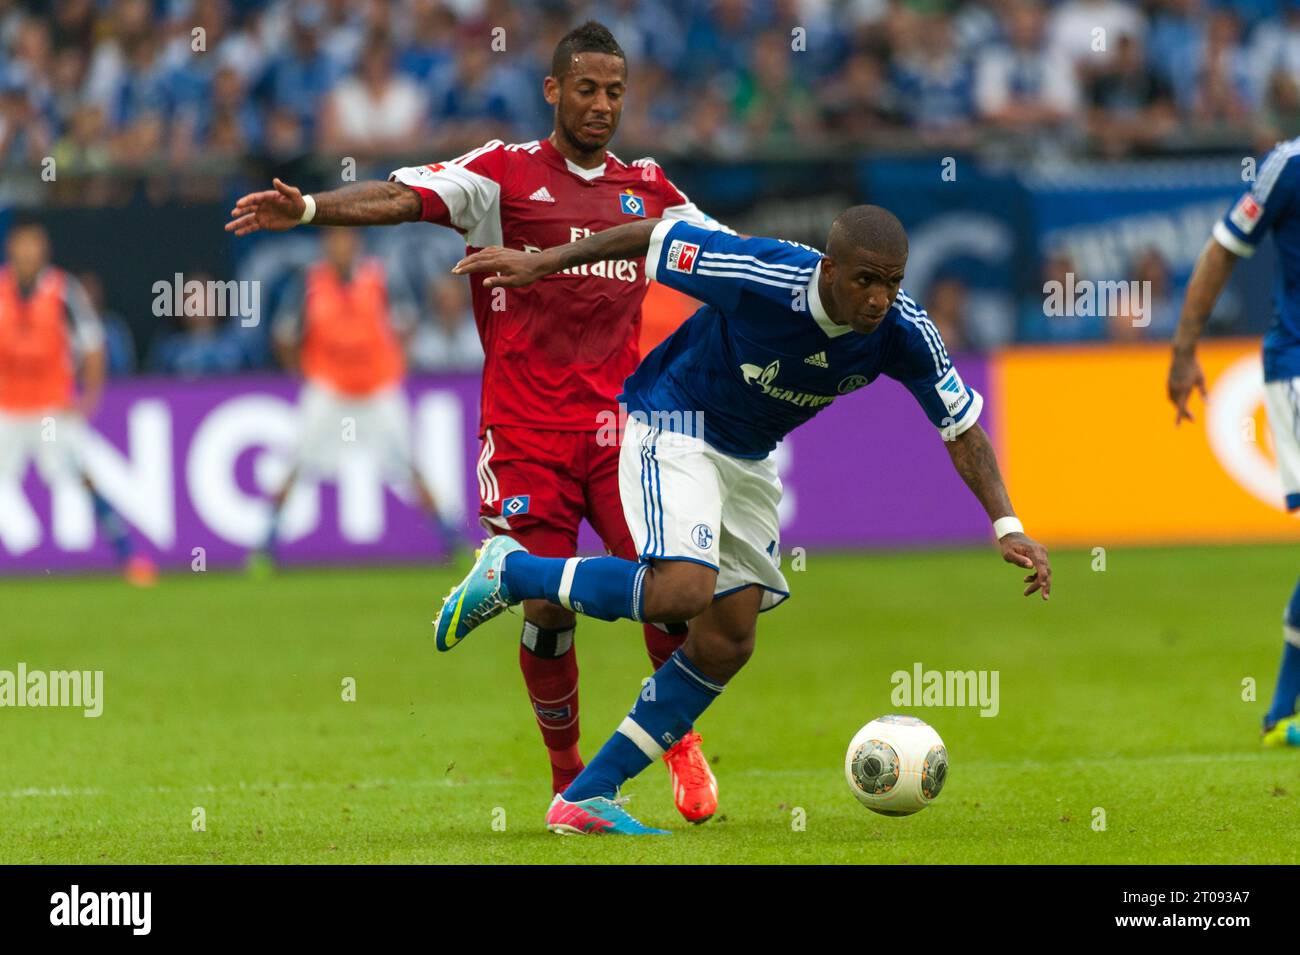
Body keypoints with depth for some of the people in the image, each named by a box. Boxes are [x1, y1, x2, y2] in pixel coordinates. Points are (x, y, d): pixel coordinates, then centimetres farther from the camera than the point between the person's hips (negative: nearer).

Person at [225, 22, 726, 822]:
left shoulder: (646, 188, 12)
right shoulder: (505, 172, 0)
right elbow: (402, 198, -13)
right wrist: (308, 209, -28)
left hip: (619, 422, 2)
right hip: (527, 429, -2)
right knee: (548, 604, -5)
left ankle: (681, 741, 14)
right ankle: (568, 773, 15)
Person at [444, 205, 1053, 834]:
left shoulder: (902, 333, -17)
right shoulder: (764, 276, -31)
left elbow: (962, 425, -6)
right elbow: (657, 238, -18)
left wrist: (1006, 526, -15)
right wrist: (542, 263, -9)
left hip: (749, 461, 7)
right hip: (674, 427, -7)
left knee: (727, 644, 1)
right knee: (681, 590, -29)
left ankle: (586, 798, 8)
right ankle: (510, 571, -6)